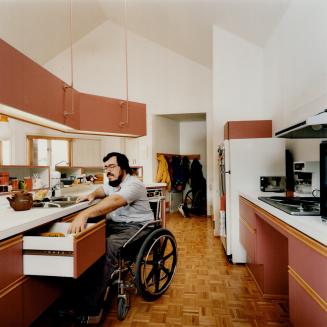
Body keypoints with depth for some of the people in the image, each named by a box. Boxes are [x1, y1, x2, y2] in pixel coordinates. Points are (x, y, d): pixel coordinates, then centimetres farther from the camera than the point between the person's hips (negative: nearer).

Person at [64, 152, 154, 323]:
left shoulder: (133, 184, -18)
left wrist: (84, 214, -47)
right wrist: (92, 195, 10)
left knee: (108, 247, -33)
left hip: (136, 227, -8)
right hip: (113, 224, 9)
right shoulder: (111, 182, 12)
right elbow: (102, 190, 34)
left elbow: (114, 201, -35)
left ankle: (91, 309, -23)